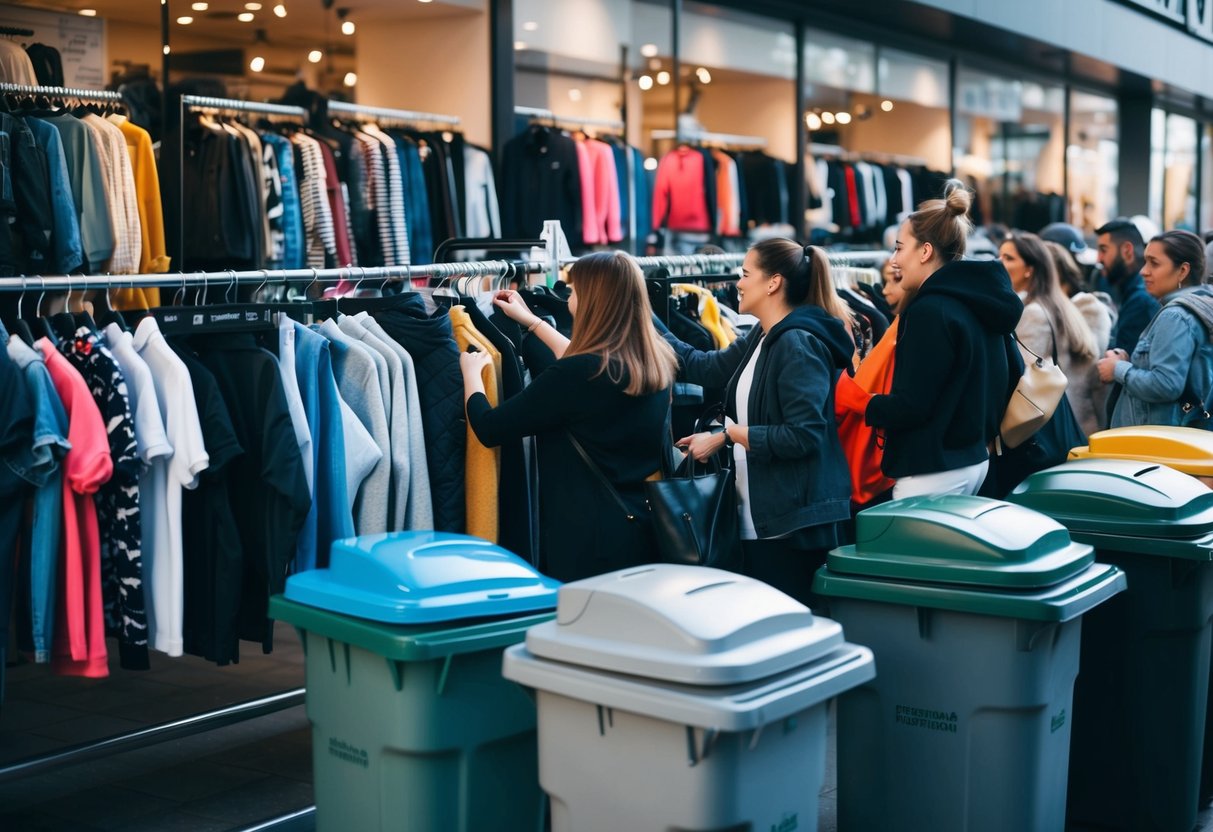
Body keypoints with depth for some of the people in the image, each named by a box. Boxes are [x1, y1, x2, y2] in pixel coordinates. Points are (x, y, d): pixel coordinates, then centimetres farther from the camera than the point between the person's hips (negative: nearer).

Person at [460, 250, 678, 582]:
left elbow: (489, 429, -11)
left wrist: (471, 370, 8)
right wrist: (532, 321, 35)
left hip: (590, 538, -7)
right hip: (646, 529, 8)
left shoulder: (575, 375, -22)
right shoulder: (657, 360, 2)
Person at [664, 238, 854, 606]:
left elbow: (803, 435, -23)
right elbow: (706, 368, 21)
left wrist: (728, 435, -17)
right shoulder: (763, 339, 12)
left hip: (795, 521, -10)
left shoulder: (798, 344, -16)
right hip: (760, 518, 10)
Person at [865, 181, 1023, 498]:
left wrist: (866, 407, -3)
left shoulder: (930, 311, -18)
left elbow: (910, 406, -21)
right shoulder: (977, 301, 10)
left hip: (932, 473, -10)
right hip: (976, 460, 10)